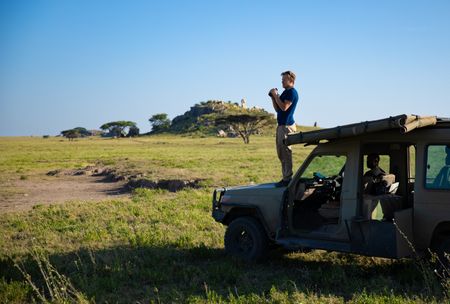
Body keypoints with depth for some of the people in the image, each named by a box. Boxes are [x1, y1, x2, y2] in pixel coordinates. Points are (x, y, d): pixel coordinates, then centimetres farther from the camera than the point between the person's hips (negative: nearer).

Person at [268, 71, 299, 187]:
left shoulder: (292, 92, -9)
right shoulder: (285, 92, 20)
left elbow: (284, 107, -21)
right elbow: (277, 109, 19)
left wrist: (275, 95, -13)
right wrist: (273, 97, 7)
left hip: (287, 126, -10)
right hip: (281, 125, 10)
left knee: (286, 153, -10)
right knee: (281, 153, 11)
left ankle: (287, 179, -8)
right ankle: (286, 178, 16)